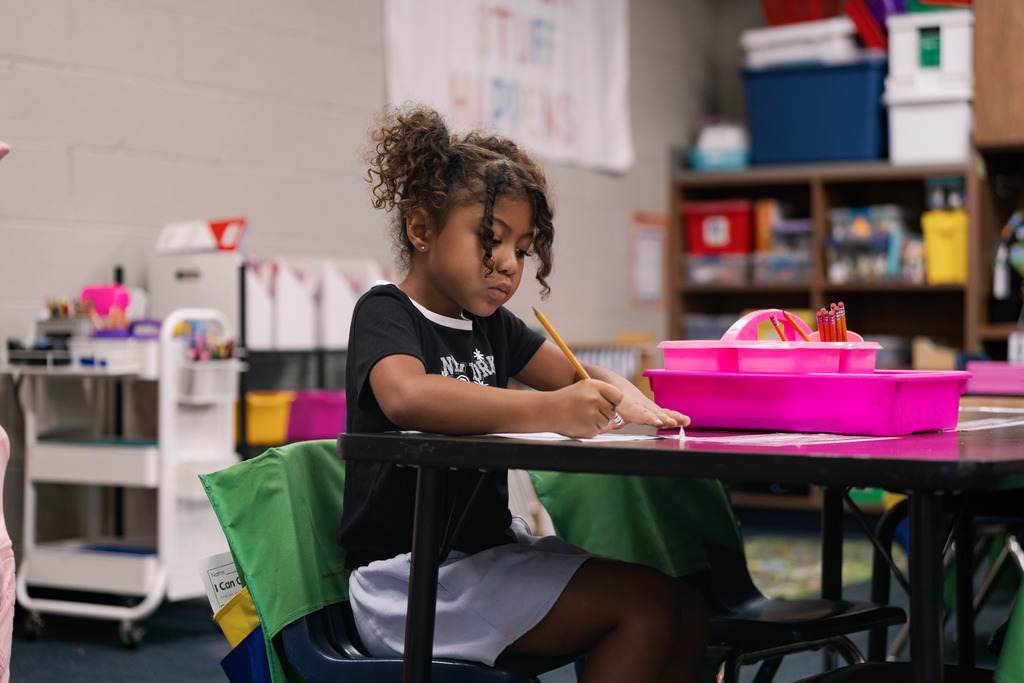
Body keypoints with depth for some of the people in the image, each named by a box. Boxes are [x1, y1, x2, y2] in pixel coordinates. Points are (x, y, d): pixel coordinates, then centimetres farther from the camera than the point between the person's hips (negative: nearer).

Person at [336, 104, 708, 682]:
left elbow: (579, 375, 18)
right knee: (646, 602, -18)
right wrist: (549, 411, -39)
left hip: (491, 550, 8)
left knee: (688, 610, -2)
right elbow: (406, 396, -31)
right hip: (409, 578, -8)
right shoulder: (385, 313, -10)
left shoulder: (491, 325, 15)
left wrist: (623, 398, -8)